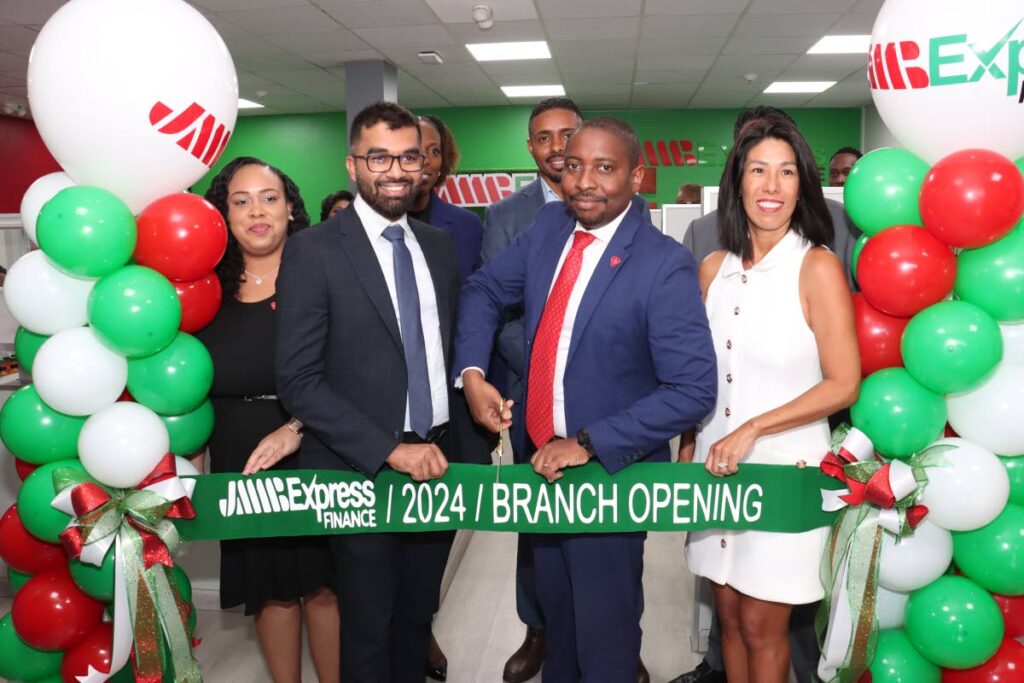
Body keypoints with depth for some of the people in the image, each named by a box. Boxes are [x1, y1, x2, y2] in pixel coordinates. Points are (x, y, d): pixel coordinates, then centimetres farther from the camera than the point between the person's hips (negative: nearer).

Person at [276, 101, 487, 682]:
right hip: (362, 472, -4)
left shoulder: (440, 246, 7)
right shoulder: (314, 251, -10)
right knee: (369, 629, 13)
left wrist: (467, 447, 2)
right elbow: (298, 380, -14)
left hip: (437, 462, 5)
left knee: (418, 617, 19)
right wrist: (390, 450, -18)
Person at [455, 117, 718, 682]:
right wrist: (471, 373, -5)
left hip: (610, 473, -6)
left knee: (604, 634, 12)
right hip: (540, 459, 6)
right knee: (555, 611, 27)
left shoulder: (665, 266, -20)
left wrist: (588, 444, -22)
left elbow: (694, 390, -22)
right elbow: (484, 291, 11)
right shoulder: (549, 226, -1)